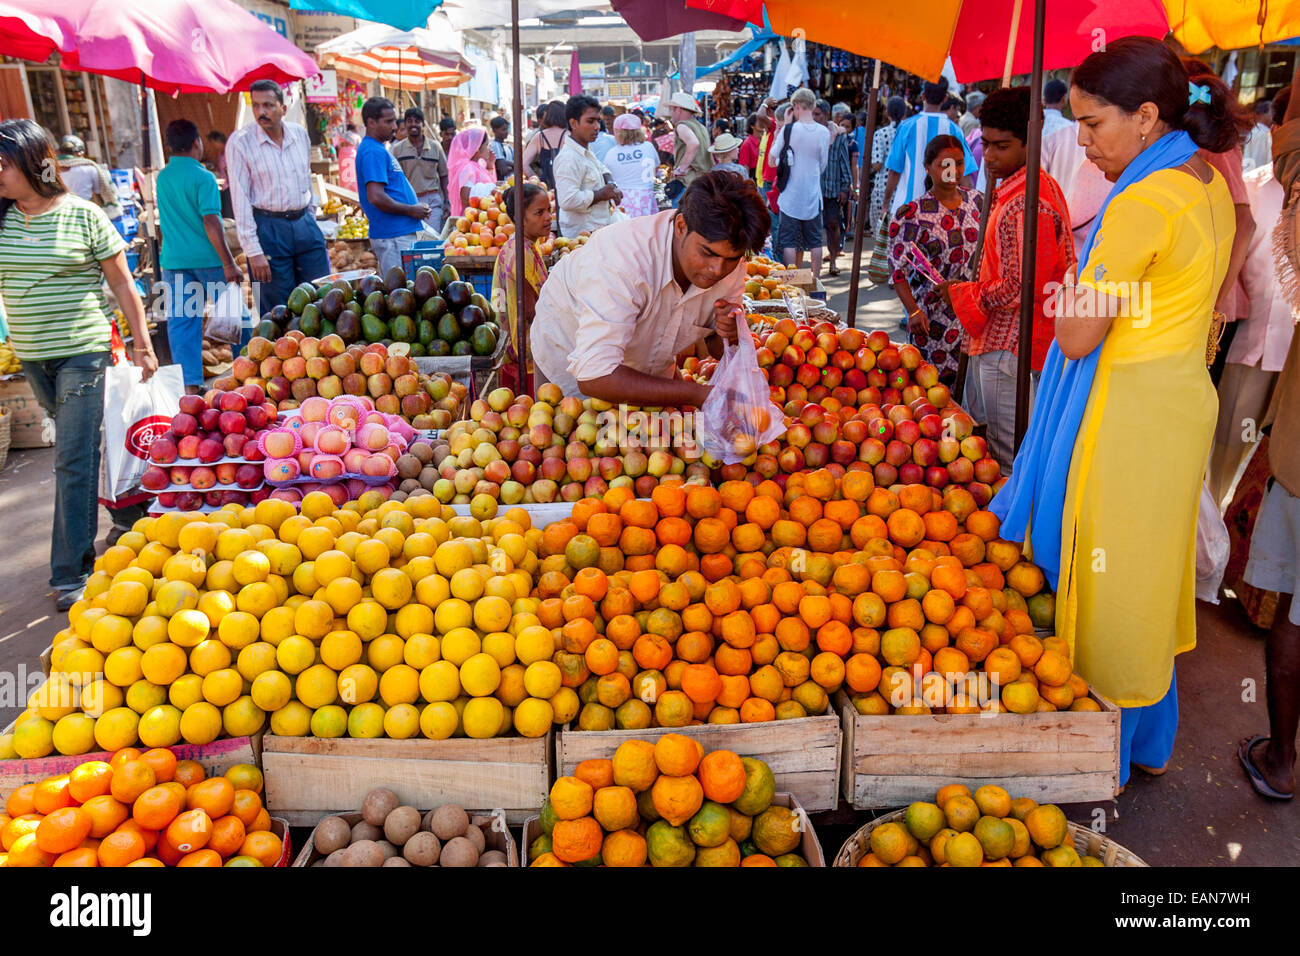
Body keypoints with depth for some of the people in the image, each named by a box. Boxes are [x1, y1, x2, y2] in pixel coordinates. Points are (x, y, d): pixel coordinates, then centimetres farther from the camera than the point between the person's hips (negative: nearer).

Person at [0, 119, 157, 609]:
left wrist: (141, 343, 0)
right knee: (76, 451, 16)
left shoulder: (82, 215, -6)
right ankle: (84, 542, 34)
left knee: (73, 459, -7)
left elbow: (121, 281, 0)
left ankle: (70, 572, -2)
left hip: (82, 351, -5)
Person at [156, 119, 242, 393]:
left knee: (180, 321, 4)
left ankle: (190, 384, 2)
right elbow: (210, 221, -16)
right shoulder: (202, 177, -10)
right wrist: (229, 263, -17)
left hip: (173, 259, 6)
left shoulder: (162, 177, 10)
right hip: (206, 258, -6)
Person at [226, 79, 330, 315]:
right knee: (278, 313, 1)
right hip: (268, 228, -4)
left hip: (305, 223, 4)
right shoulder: (240, 142, -8)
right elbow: (239, 198, -10)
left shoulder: (300, 134, 6)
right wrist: (253, 251, -15)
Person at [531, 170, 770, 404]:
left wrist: (728, 334, -31)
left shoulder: (729, 258, -21)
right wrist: (695, 394, -47)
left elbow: (717, 348, -5)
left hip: (652, 369, 5)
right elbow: (593, 377, -47)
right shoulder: (620, 259, -41)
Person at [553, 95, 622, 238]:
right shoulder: (569, 158, -18)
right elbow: (568, 200, -30)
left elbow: (602, 170, 37)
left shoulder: (587, 151, 16)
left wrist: (611, 187, 13)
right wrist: (600, 195, -16)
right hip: (582, 234, -10)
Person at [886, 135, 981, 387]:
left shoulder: (976, 201, 7)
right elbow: (898, 269, -10)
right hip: (933, 314, -5)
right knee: (937, 382, -2)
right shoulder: (913, 214, -10)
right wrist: (913, 311, -18)